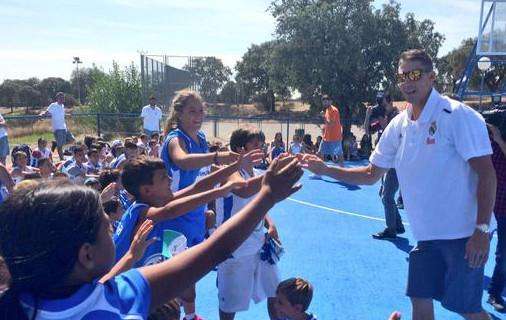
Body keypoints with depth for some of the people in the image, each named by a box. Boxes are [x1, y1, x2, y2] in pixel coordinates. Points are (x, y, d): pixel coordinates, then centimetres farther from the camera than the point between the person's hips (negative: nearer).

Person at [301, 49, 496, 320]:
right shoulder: (398, 125, 3)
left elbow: (486, 174, -14)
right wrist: (325, 170, -1)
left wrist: (482, 230, -19)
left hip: (463, 234, -5)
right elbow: (371, 174, 9)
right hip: (426, 235, 6)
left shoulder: (458, 116, -14)